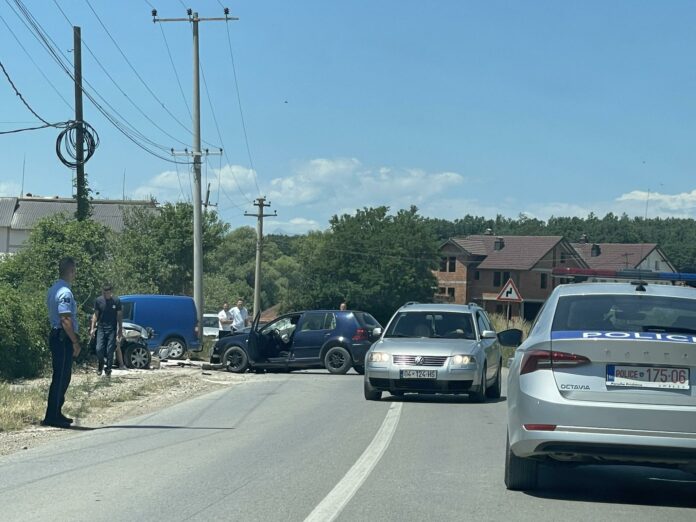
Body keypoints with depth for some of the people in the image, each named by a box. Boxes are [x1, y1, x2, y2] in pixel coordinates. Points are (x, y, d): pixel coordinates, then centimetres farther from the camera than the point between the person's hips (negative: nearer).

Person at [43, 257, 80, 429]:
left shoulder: (53, 290, 16)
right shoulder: (65, 292, -17)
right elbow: (65, 319, -23)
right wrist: (75, 341, -19)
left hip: (56, 336, 10)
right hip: (64, 338, -10)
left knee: (63, 377, 16)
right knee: (60, 377, -7)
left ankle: (56, 413, 23)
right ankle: (52, 417, -5)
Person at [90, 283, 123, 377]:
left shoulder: (116, 301, -3)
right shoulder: (98, 300, -1)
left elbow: (119, 316, 4)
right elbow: (96, 314, 6)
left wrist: (120, 330, 3)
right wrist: (93, 328, 0)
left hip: (112, 329, -1)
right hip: (101, 328, 1)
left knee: (110, 351, -2)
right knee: (99, 349, -7)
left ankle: (108, 370, 11)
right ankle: (101, 365, 20)